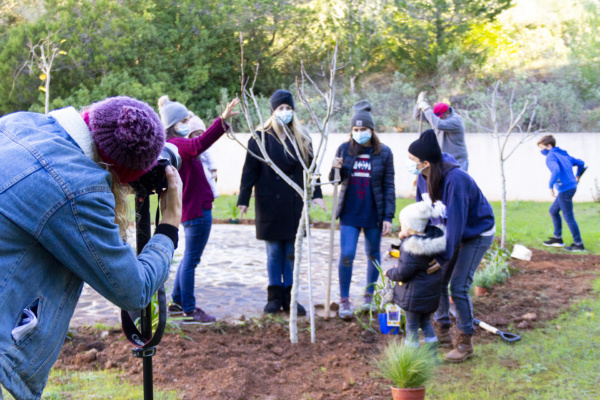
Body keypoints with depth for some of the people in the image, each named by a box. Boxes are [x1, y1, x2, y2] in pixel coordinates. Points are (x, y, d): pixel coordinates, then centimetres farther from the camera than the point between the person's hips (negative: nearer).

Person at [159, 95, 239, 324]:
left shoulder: (174, 144, 14)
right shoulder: (178, 144, -18)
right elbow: (199, 144, -39)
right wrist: (222, 120, -50)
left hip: (191, 208, 11)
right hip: (197, 209, -11)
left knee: (190, 257, 19)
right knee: (191, 258, -5)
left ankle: (177, 302, 27)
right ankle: (189, 311, 1)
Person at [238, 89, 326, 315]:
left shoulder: (302, 138, 9)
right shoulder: (261, 137, -1)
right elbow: (250, 170, -2)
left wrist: (316, 194, 3)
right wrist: (243, 200, -6)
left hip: (294, 204, 2)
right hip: (270, 204, -2)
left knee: (292, 253, 6)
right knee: (274, 253, 5)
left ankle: (289, 298, 13)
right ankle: (274, 297, 14)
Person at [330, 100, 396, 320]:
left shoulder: (383, 152, -3)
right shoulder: (344, 149, 0)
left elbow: (389, 186, -1)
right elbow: (335, 180, 8)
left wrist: (388, 216, -6)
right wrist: (335, 169, -15)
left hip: (374, 214, 0)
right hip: (350, 213, 0)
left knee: (373, 254, 13)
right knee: (346, 255, -8)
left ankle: (369, 294, 31)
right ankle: (344, 300, 3)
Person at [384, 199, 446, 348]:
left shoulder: (412, 250, -27)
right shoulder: (435, 238, -4)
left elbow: (402, 272, -23)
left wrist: (389, 273, -1)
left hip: (415, 295, -8)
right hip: (431, 291, 8)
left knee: (412, 325, 7)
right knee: (426, 321, 23)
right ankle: (432, 351, 28)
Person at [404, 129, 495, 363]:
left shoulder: (455, 179, -34)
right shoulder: (424, 176, -10)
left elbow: (456, 221, -32)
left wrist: (443, 257, -29)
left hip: (477, 234, -8)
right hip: (453, 232, 8)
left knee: (458, 287, -11)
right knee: (437, 280, 7)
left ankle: (465, 343, 3)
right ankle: (442, 332, 23)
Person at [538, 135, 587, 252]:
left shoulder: (551, 157, -11)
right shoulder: (564, 154, 16)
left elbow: (556, 170, -30)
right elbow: (580, 163, 25)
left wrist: (551, 186, -27)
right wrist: (577, 176, 39)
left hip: (565, 189, -10)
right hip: (572, 186, 10)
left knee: (568, 217, -2)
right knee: (553, 211, 20)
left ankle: (579, 244, 4)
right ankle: (557, 238, 25)